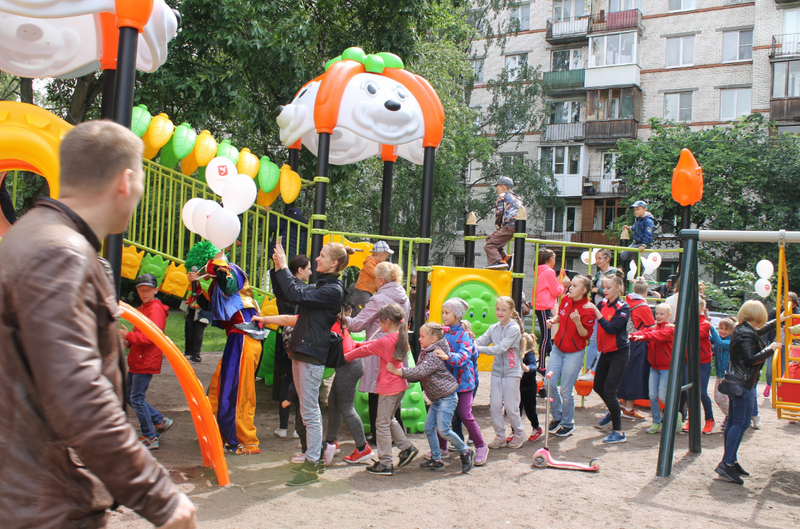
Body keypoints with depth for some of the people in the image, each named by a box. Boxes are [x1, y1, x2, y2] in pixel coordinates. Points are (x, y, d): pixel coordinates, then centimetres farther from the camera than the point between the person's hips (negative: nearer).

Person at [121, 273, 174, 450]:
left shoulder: (155, 309, -14)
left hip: (146, 361, -10)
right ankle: (160, 421, 22)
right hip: (137, 360, 10)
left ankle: (150, 439, 3)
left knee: (137, 398, -7)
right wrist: (128, 341, 8)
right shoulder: (142, 308, 18)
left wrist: (128, 336, -20)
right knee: (130, 396, 13)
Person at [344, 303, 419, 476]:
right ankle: (407, 448, 20)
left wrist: (346, 357, 7)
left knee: (382, 424, 1)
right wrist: (357, 345, 18)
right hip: (400, 385, 9)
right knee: (389, 419, 23)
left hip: (388, 388, -8)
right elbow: (374, 344, 16)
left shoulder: (385, 341, -19)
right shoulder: (401, 337, 5)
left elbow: (365, 351, -7)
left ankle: (385, 464, 5)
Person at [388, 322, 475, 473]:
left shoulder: (434, 356, -20)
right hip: (437, 399, 10)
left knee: (443, 429, -11)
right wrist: (403, 376, 0)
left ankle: (466, 453, 7)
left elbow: (420, 372, -32)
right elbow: (419, 375, 14)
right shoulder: (426, 353, 12)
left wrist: (398, 371, -31)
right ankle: (436, 460, 15)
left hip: (447, 397, -10)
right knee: (429, 427, 6)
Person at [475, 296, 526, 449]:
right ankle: (500, 437, 18)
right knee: (495, 405, 4)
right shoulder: (493, 328, 6)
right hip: (497, 371, 5)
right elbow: (480, 341, -5)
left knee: (511, 407, 1)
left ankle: (519, 433, 23)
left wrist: (479, 349, -27)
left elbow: (501, 348, -22)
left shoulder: (514, 328, -12)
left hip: (511, 372, -5)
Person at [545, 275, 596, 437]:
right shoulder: (565, 299, 1)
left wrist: (577, 322, -32)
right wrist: (553, 320, 0)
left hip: (574, 353, -6)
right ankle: (557, 416, 27)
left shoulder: (587, 310, -17)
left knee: (565, 390, -1)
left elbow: (586, 335, -16)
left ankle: (568, 424, 19)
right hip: (557, 349, 6)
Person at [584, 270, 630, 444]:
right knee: (598, 387, 18)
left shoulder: (623, 307, -15)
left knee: (609, 390, -11)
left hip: (619, 353, -7)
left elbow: (611, 328, -25)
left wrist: (595, 311, -31)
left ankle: (618, 432, -1)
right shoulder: (603, 304, 4)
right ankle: (613, 411, 47)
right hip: (606, 352, 7)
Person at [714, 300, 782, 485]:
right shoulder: (746, 334, -17)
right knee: (741, 423, -12)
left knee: (733, 422, 12)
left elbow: (759, 332, 34)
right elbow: (751, 359, -25)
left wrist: (776, 322, 42)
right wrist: (770, 349, -15)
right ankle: (726, 464, -15)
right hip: (743, 384, -11)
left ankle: (730, 461, 18)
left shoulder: (742, 330, 14)